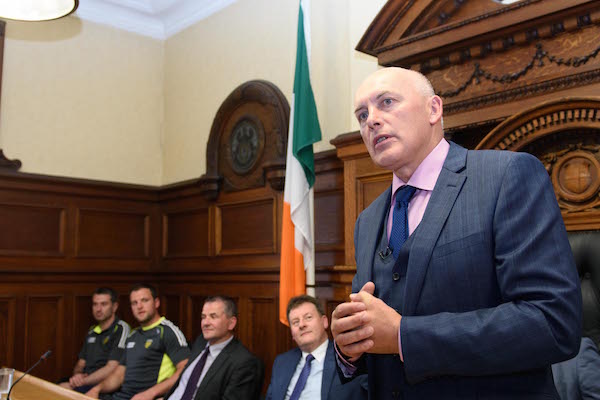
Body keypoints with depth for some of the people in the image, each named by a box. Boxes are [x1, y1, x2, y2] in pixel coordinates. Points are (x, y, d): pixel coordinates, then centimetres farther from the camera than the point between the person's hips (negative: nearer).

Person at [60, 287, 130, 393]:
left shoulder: (121, 329, -6)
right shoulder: (92, 332, 21)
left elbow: (111, 369, -13)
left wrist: (82, 381, -13)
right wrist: (77, 375, -2)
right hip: (86, 382, 7)